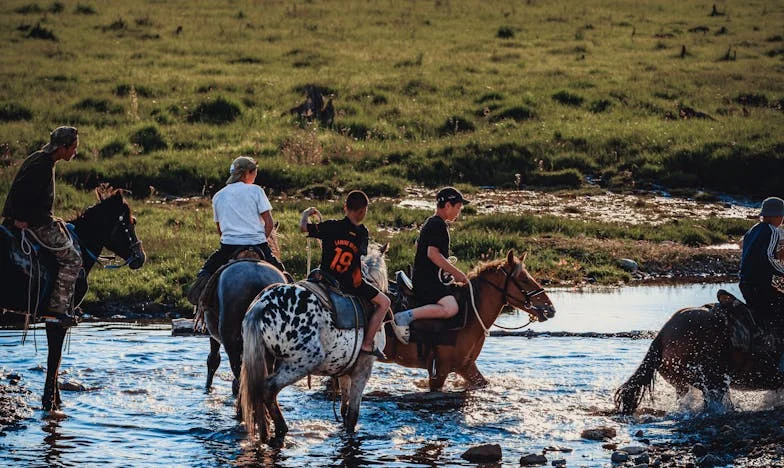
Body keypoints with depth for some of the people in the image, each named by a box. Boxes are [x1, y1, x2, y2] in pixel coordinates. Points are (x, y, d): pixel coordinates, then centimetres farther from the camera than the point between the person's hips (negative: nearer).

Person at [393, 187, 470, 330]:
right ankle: (406, 316, -25)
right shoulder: (439, 225, -10)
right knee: (450, 308, -29)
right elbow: (433, 253, -21)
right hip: (427, 280, -11)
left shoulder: (429, 223, 20)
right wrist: (456, 273, -15)